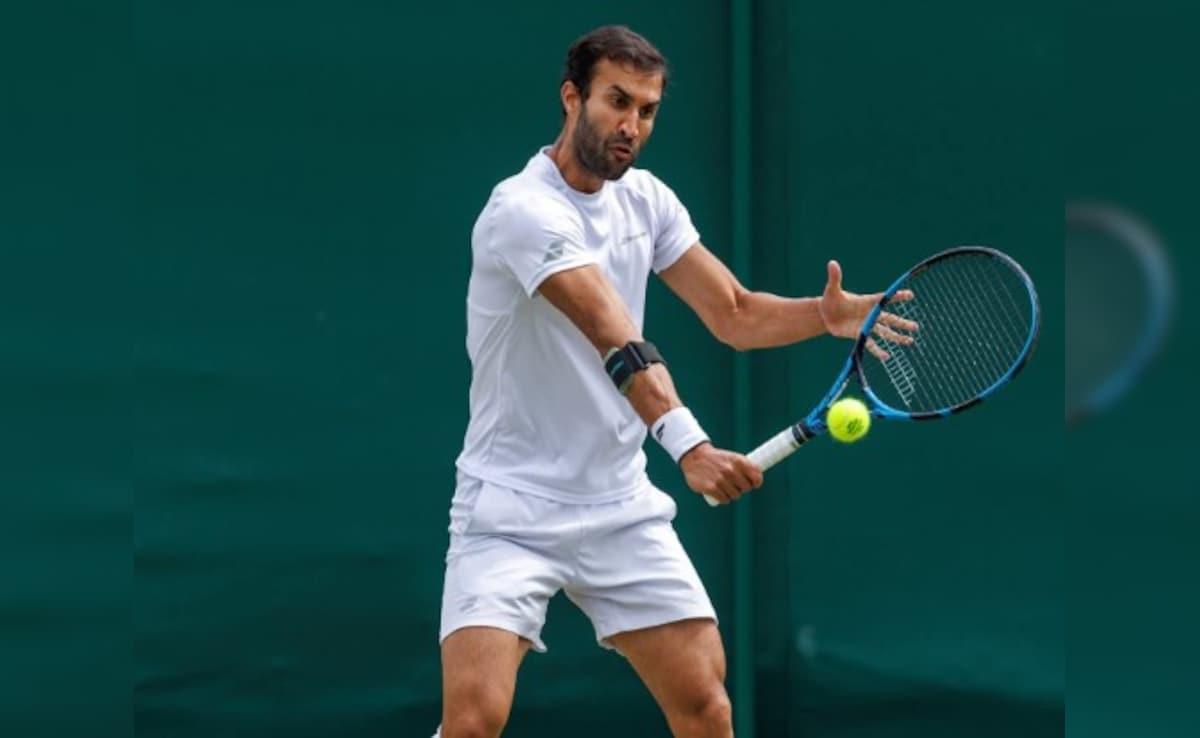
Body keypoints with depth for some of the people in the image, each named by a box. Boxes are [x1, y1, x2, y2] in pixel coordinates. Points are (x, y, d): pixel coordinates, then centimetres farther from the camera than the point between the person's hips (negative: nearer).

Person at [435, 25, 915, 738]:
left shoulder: (645, 199, 5)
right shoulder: (523, 210, -19)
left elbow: (734, 313, 4)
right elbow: (615, 337, -33)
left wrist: (830, 312, -16)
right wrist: (688, 444, -44)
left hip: (622, 509, 7)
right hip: (512, 510, -7)